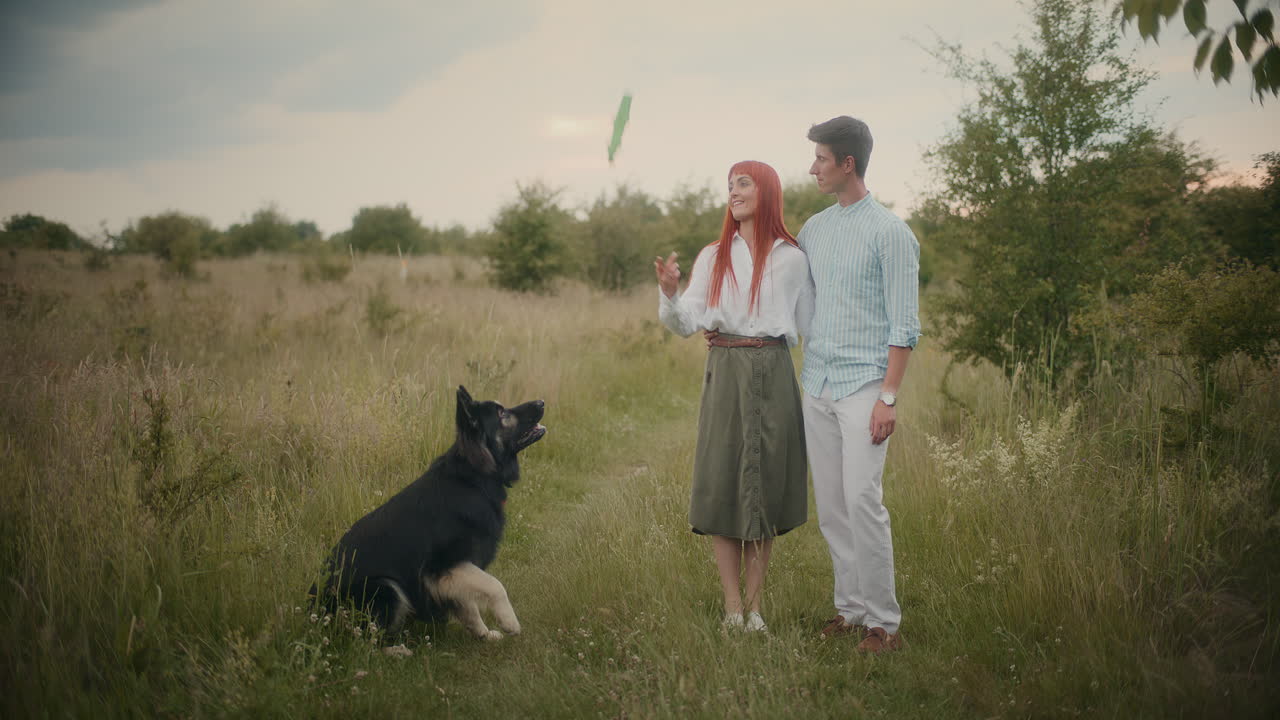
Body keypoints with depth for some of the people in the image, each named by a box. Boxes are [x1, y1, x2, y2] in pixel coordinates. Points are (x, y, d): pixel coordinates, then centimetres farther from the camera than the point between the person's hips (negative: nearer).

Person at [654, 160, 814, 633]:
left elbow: (809, 327, 7)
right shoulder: (713, 258, 8)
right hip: (725, 375, 1)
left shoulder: (791, 259, 6)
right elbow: (685, 324, 0)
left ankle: (755, 604, 11)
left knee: (766, 485, 3)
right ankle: (732, 606, 5)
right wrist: (669, 293, -18)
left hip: (773, 376, -1)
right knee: (721, 483, -1)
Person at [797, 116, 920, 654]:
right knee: (830, 506, 8)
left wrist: (889, 397, -14)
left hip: (863, 385, -6)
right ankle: (850, 608, 17)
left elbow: (904, 323, -8)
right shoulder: (812, 230, 13)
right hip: (816, 386, 6)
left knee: (863, 501, -10)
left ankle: (884, 622, -2)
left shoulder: (890, 233, -6)